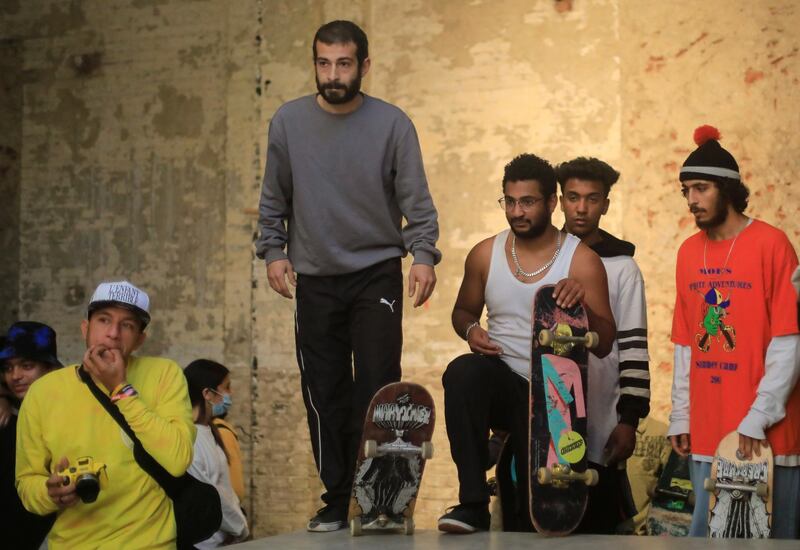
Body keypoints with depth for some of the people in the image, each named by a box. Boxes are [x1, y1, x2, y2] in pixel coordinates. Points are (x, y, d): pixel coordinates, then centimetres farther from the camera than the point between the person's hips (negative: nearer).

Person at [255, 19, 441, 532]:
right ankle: (336, 499, 16)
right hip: (315, 278, 2)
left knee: (377, 389, -7)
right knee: (325, 396, 6)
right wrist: (273, 251, 1)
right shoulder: (289, 121, 1)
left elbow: (416, 200, -6)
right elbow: (274, 200, 9)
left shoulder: (393, 124, -6)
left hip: (377, 274, -2)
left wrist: (424, 255, -19)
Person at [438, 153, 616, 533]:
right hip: (501, 380, 2)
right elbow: (463, 310, 20)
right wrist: (470, 329, -4)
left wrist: (583, 305, -26)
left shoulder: (582, 260, -6)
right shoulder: (484, 255, 3)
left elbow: (603, 346, -7)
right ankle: (473, 503, -29)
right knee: (462, 372, -34)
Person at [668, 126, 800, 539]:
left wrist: (759, 417, -15)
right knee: (706, 530, 8)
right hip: (706, 426, 5)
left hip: (765, 428, -5)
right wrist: (680, 416, 9)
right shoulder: (688, 252, 10)